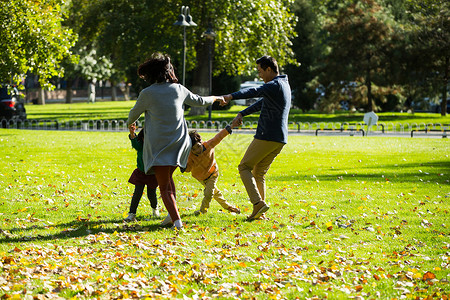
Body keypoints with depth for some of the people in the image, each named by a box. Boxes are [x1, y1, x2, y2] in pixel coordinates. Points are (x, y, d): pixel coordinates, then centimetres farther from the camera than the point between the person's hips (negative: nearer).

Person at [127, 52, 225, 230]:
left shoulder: (147, 94, -9)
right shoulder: (178, 89, 2)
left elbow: (134, 113, 8)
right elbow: (199, 101, 19)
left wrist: (130, 123, 32)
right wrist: (214, 98, 40)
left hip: (158, 145, -4)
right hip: (179, 143, 4)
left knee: (164, 187, -1)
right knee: (167, 177, 25)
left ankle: (176, 220, -16)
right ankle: (172, 214, 20)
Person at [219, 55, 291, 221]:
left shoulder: (275, 85, -14)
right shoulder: (283, 86, 18)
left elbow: (255, 91, -33)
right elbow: (260, 103, 23)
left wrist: (231, 96, -47)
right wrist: (241, 114, 12)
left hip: (266, 137, -9)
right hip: (279, 139, 9)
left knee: (244, 167, 0)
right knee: (259, 172, 14)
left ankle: (258, 203, -15)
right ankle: (259, 212, 8)